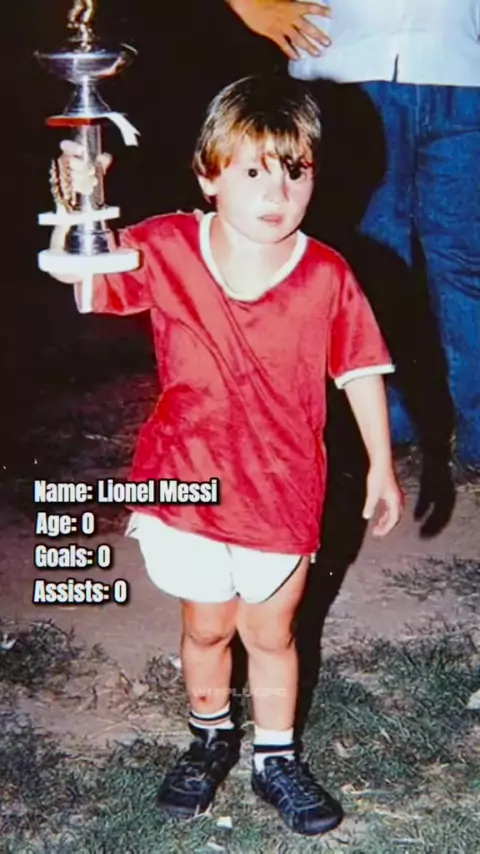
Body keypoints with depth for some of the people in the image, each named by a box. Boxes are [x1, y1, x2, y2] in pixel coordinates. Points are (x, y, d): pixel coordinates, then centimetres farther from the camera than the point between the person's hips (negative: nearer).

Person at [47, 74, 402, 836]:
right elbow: (79, 281, -11)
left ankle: (276, 758, 42)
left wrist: (381, 466, -1)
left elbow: (361, 372, -4)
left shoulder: (327, 276, -14)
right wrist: (81, 196, -27)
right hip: (189, 485, 1)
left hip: (283, 494, -1)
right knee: (207, 628, 22)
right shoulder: (165, 248, -13)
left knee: (271, 634, 19)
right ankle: (211, 737, 49)